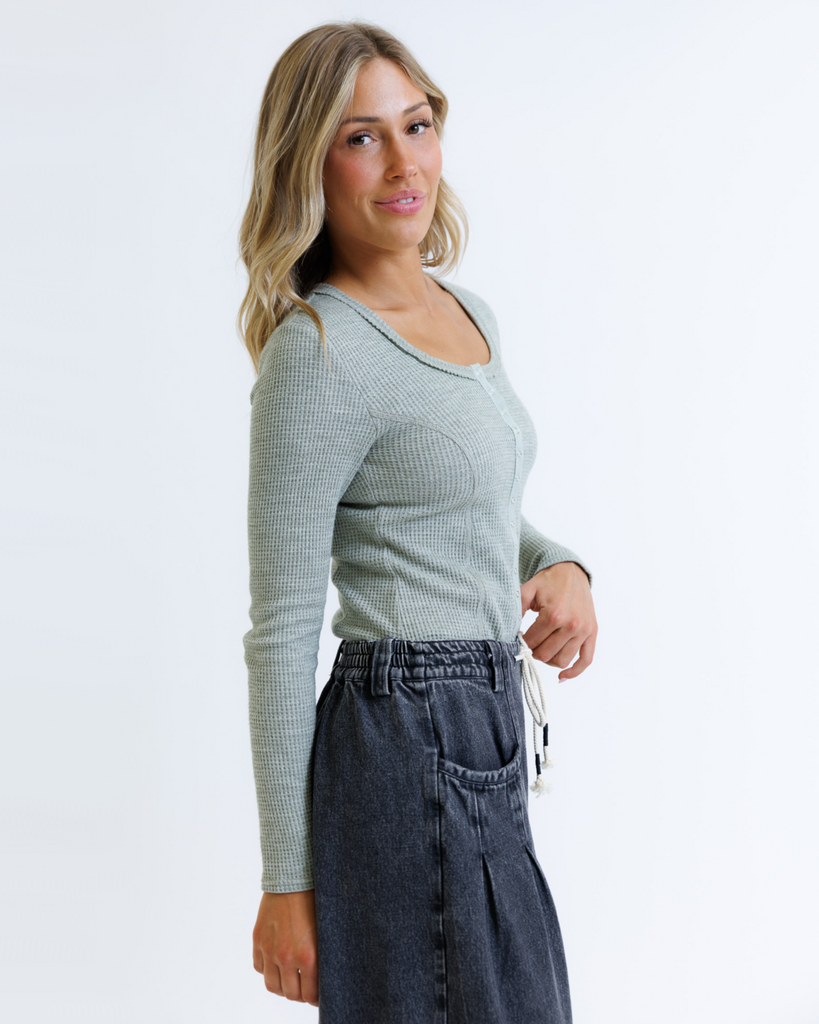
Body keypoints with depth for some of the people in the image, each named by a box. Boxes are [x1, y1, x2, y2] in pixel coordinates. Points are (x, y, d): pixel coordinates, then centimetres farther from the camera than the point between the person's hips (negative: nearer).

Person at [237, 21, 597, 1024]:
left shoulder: (467, 313, 10)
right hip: (410, 743, -9)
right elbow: (282, 630, -14)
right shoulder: (317, 351, -15)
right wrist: (286, 880, -12)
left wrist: (563, 567, 1)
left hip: (481, 740, 9)